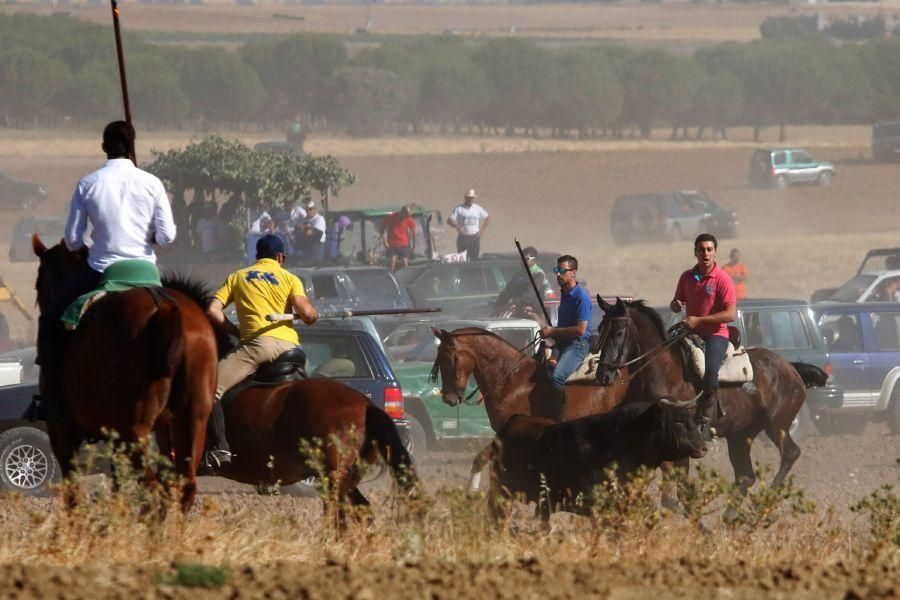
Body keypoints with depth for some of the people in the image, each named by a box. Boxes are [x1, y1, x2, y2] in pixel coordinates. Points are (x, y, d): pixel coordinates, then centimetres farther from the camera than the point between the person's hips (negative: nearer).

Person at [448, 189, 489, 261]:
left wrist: (482, 230, 5)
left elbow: (488, 218, 16)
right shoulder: (459, 209, 0)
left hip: (475, 237, 2)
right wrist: (457, 227, -19)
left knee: (475, 259, 1)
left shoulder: (478, 208, 8)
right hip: (463, 237, -2)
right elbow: (449, 220, -2)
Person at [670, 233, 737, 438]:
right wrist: (675, 305, -3)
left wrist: (698, 320, -19)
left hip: (716, 334, -6)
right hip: (691, 333, 6)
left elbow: (731, 314, -14)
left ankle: (703, 417, -16)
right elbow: (677, 302, 24)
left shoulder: (723, 280, -8)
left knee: (710, 369, -28)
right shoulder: (687, 277, 9)